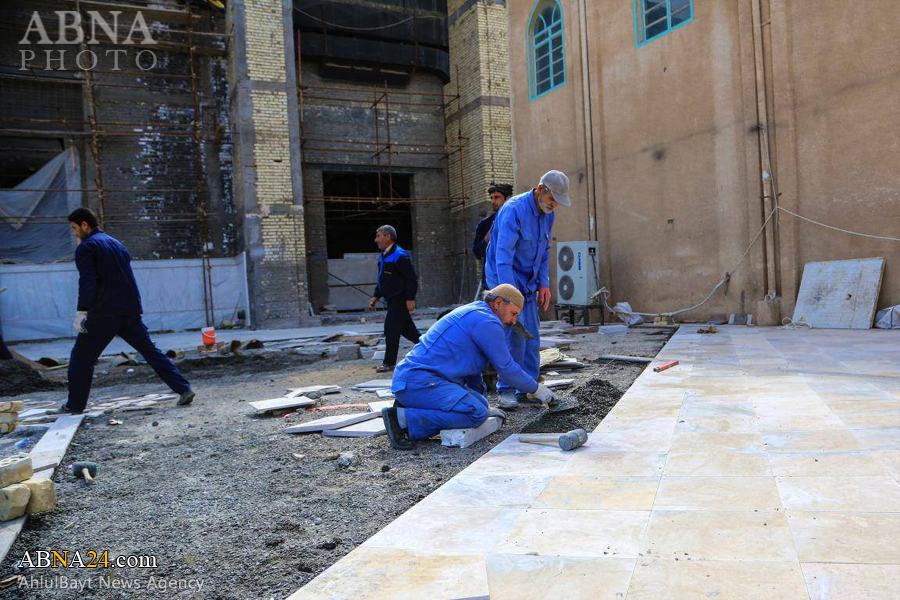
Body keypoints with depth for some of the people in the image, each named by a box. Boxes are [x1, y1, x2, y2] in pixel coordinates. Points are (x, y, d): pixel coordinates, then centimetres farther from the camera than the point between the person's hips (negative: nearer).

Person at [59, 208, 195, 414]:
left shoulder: (86, 247, -3)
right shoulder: (117, 244, 20)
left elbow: (88, 282, -14)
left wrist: (81, 312, -12)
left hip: (104, 313, -6)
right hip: (130, 312, 7)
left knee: (81, 357, 9)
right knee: (150, 351, 6)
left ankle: (75, 405, 15)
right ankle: (184, 389, -3)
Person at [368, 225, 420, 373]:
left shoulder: (400, 256, -15)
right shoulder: (383, 257, 15)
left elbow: (412, 278, -19)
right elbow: (382, 280, 23)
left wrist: (410, 299, -23)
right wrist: (376, 296, 15)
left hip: (399, 299, -10)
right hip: (392, 299, 10)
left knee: (391, 329, -9)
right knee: (407, 329, 16)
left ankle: (389, 363, -3)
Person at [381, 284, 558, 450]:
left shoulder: (471, 315, 23)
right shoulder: (488, 322, -9)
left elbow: (470, 370, 30)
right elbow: (506, 368, -5)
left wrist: (484, 406, 34)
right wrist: (536, 389, 10)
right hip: (418, 380, -11)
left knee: (480, 404, 10)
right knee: (476, 414, -22)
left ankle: (409, 408, 5)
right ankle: (403, 418, -18)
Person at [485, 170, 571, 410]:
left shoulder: (547, 214, 4)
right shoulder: (514, 210, -22)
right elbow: (503, 256, -30)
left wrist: (544, 284, 5)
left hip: (528, 280, 8)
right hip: (505, 277, -8)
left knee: (532, 334, 4)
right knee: (515, 332, -16)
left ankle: (527, 388, 14)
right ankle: (507, 389, -5)